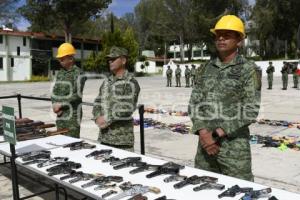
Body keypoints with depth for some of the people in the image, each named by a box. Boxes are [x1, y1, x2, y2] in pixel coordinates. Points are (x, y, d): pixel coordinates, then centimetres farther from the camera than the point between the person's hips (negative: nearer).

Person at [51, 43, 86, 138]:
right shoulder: (60, 73, 14)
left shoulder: (78, 74, -9)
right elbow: (54, 92, 16)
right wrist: (55, 104, -2)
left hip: (72, 116, -7)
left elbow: (78, 95, -15)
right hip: (60, 116, 7)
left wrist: (60, 104, -13)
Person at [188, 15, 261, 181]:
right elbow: (194, 104, 4)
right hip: (205, 143, 4)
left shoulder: (249, 70, -5)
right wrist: (203, 133, -11)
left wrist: (217, 133, -16)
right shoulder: (205, 69, 8)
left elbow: (251, 110, -12)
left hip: (235, 145, -4)